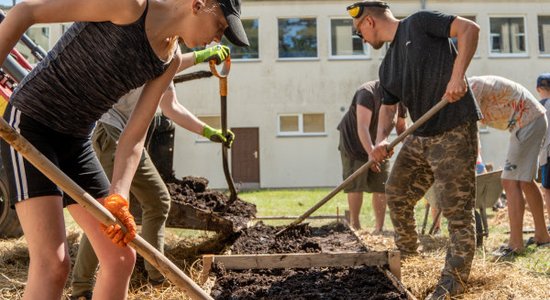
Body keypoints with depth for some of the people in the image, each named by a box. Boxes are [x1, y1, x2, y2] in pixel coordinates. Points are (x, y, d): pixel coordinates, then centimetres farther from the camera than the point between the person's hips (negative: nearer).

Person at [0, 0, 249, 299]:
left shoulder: (170, 60, 4)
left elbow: (134, 137, 1)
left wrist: (117, 199, -14)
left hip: (76, 141, 8)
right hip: (29, 124, -8)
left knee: (121, 257, 5)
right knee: (52, 262, -17)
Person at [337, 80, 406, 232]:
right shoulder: (368, 92, -29)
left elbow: (401, 126, 1)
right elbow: (362, 127, -39)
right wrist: (371, 152, -51)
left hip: (377, 145, 6)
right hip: (354, 142, -6)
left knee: (381, 185, 0)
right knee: (356, 184, -9)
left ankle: (379, 227, 6)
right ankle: (354, 223, 5)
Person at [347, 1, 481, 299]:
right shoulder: (387, 67, 15)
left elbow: (469, 29, -13)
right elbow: (388, 107, 16)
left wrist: (457, 75, -25)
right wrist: (381, 140, -3)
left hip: (454, 131, -9)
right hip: (420, 137, 9)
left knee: (457, 209, -5)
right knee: (396, 194, 15)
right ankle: (406, 254, 36)